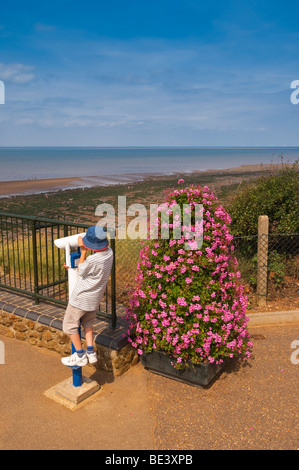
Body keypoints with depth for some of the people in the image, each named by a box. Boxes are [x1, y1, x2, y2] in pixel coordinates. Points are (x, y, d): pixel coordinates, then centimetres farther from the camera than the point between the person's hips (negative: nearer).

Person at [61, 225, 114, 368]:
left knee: (70, 325, 12)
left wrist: (83, 250, -15)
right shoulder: (109, 252, -7)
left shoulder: (92, 260, -34)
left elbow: (81, 271, -12)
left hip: (81, 297, -8)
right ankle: (91, 352, 23)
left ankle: (80, 356, 21)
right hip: (96, 297, 8)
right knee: (88, 322, 28)